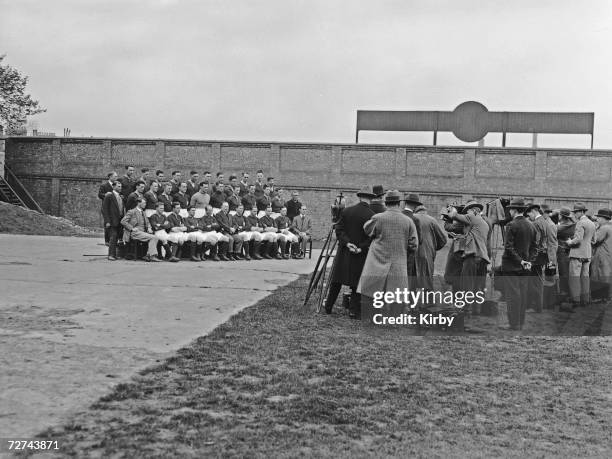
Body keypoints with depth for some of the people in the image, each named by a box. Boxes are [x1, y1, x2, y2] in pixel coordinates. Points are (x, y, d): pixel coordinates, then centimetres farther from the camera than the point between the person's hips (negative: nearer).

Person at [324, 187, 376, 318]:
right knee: (357, 283, 6)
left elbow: (339, 230, -4)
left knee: (336, 282, 13)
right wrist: (361, 248, -13)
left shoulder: (346, 211, -1)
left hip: (344, 253, 3)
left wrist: (347, 243, -11)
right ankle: (354, 310, 7)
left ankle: (328, 307, 22)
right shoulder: (372, 216, -10)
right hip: (360, 255, -3)